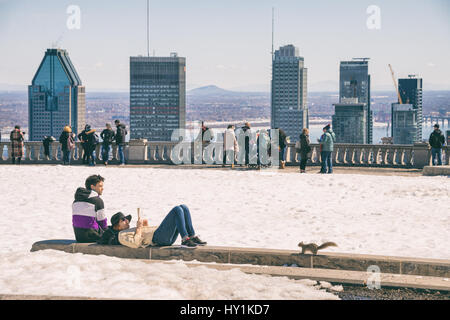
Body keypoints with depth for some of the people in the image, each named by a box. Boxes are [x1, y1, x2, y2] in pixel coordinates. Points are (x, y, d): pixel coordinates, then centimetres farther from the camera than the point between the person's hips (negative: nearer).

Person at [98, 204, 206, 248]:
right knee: (177, 210, -19)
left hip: (168, 238, 10)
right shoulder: (122, 235, 3)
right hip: (158, 237, -10)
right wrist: (139, 228, -7)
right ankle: (185, 239, -27)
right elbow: (135, 243, -16)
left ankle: (193, 237, -7)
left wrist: (146, 225, 21)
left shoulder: (132, 231, 32)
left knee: (183, 207, 2)